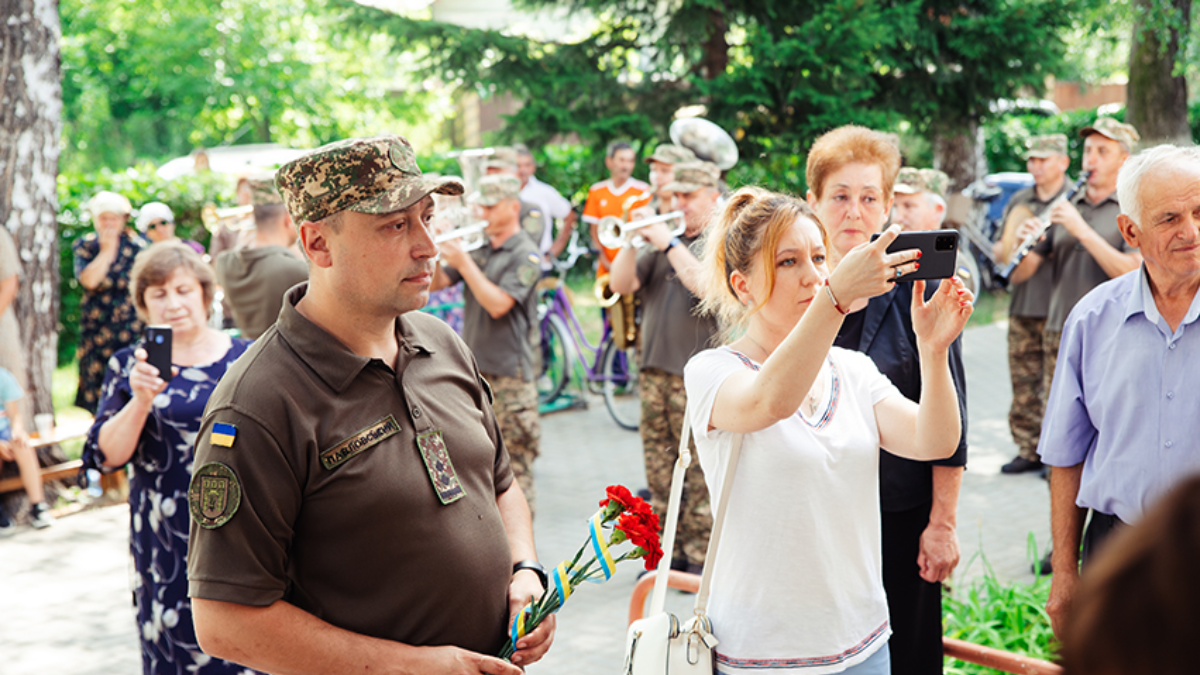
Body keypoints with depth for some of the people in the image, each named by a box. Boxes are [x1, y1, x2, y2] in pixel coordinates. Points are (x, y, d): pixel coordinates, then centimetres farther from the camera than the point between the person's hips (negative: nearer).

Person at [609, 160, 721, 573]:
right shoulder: (663, 237, 17)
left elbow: (706, 284, -20)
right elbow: (622, 285, 10)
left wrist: (669, 243, -17)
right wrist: (634, 240, -4)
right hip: (654, 369, 6)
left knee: (699, 473, -4)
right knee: (659, 467, 11)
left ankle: (700, 558, 4)